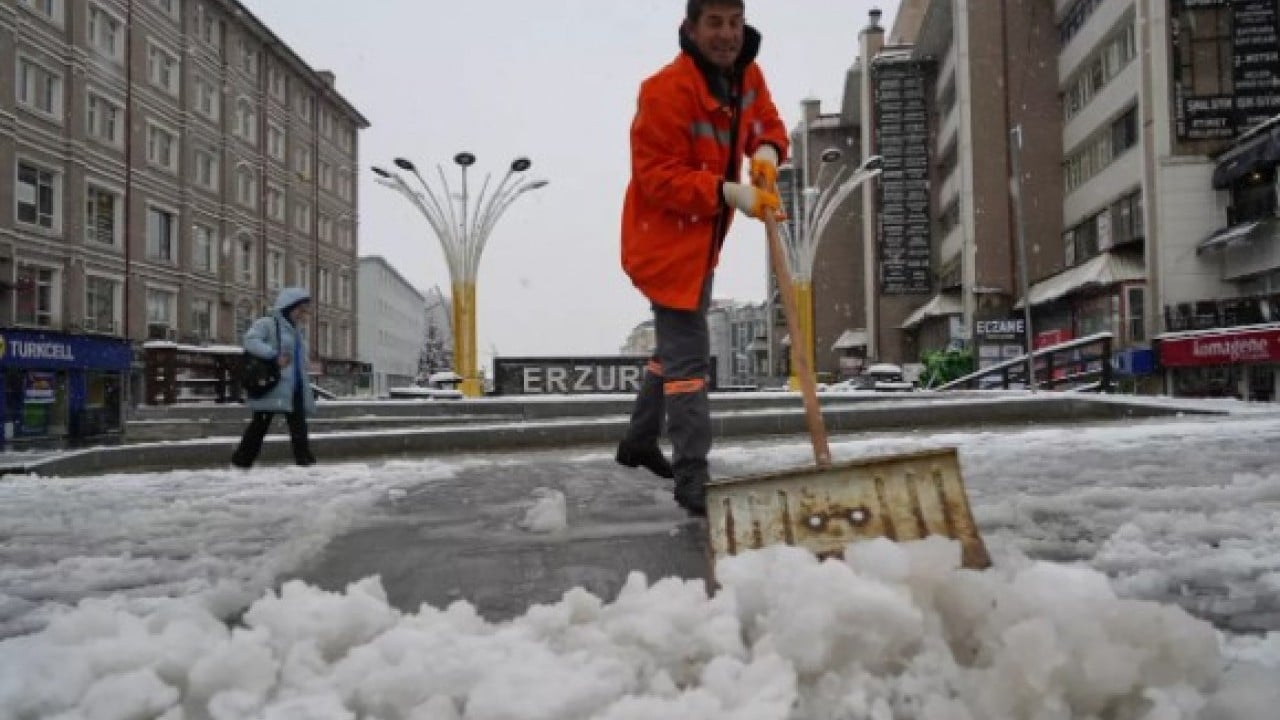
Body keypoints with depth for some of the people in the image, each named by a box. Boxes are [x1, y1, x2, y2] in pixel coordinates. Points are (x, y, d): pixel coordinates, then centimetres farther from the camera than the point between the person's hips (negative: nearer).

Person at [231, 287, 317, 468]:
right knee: (260, 425, -2)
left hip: (295, 389, 8)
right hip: (272, 387, -8)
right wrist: (274, 356, -30)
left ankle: (305, 460, 9)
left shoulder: (297, 331, 22)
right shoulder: (267, 324, -4)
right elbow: (250, 340, -22)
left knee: (299, 426, 5)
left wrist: (308, 395, 19)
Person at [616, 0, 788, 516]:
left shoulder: (747, 75, 3)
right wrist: (729, 193, -34)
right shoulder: (667, 90, -24)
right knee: (689, 356, -12)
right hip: (665, 241, -10)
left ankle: (639, 441, 41)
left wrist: (767, 150, -13)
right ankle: (692, 482, -7)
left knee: (677, 346, 22)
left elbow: (766, 121, 12)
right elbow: (659, 178, -25)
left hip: (702, 241, 10)